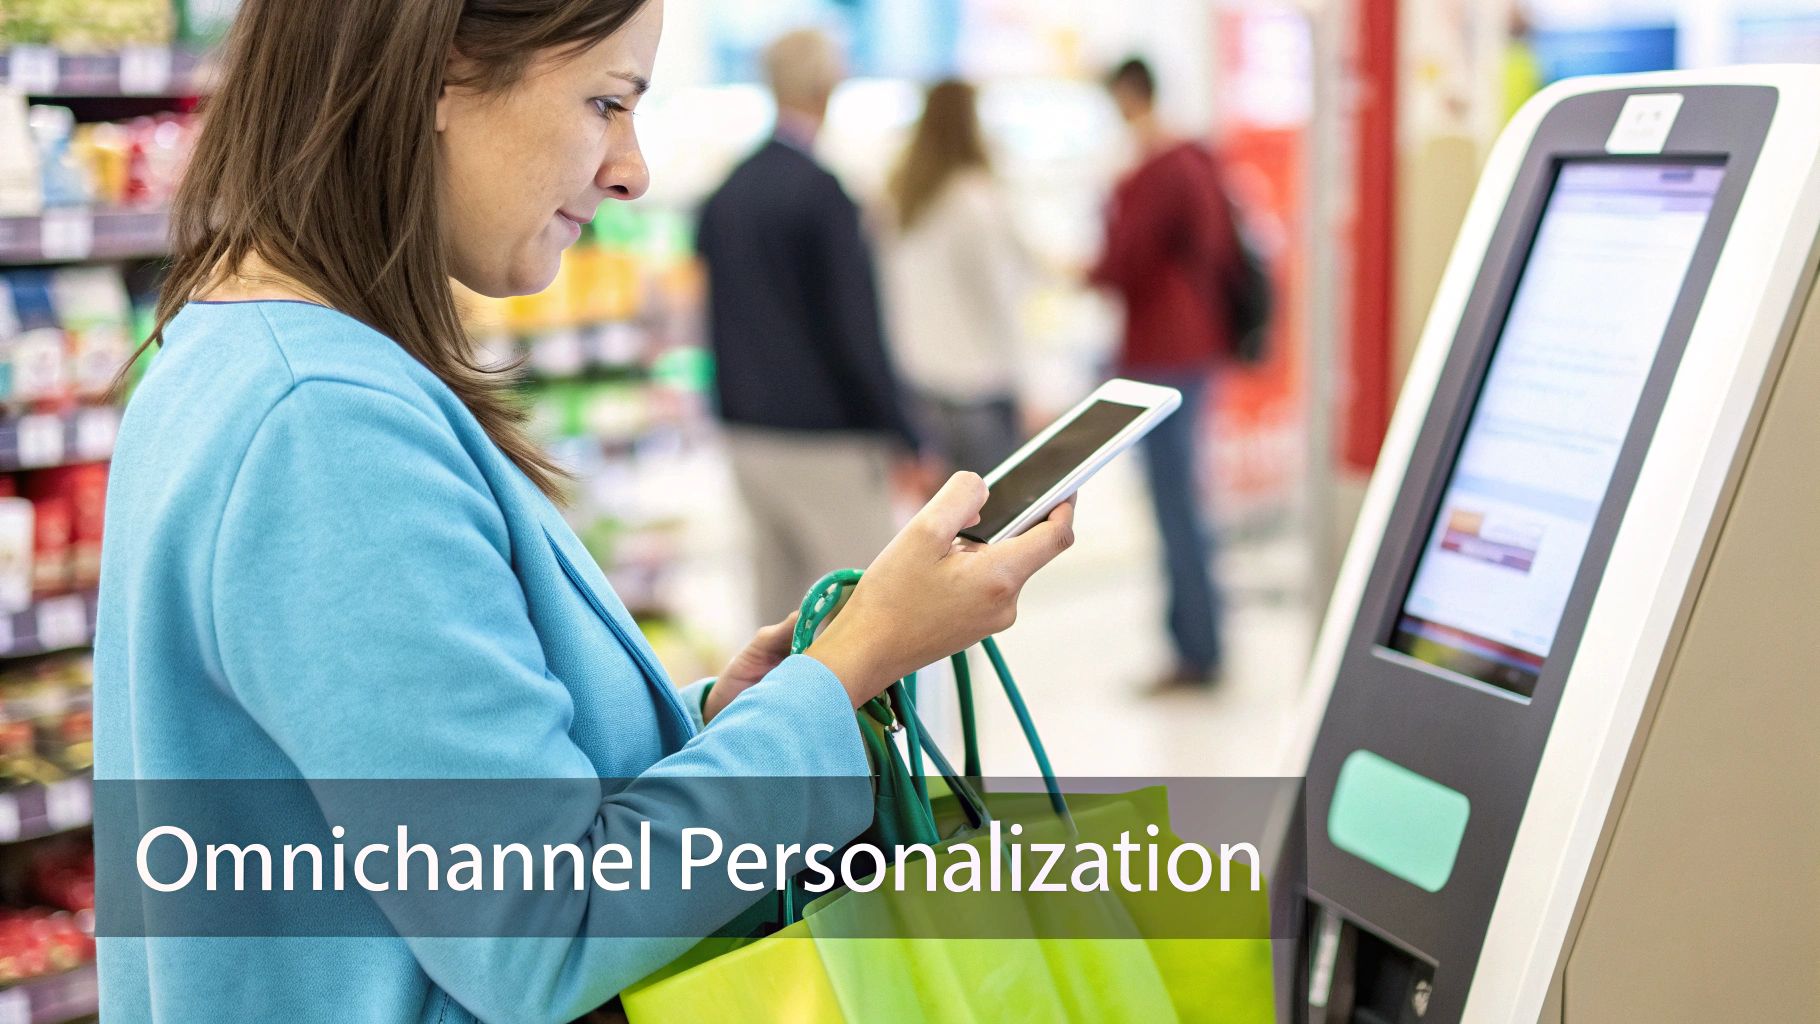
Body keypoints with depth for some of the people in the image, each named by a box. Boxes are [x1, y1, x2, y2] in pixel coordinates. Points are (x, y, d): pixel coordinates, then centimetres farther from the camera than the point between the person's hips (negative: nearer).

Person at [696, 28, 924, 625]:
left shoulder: (724, 195, 8)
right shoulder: (821, 193, -16)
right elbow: (854, 329, -17)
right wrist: (902, 440, -10)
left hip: (748, 438, 8)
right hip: (825, 442, -8)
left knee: (779, 600, 14)